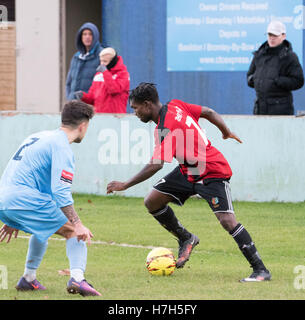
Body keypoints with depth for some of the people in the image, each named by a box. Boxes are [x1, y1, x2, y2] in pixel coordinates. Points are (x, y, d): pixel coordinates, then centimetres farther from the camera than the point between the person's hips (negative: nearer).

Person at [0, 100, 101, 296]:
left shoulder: (40, 137, 22)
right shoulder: (61, 147, -7)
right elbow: (61, 193, -18)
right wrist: (77, 224, -17)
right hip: (24, 201, -9)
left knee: (43, 228, 34)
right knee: (76, 233, -3)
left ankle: (29, 279, 31)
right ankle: (77, 278, -23)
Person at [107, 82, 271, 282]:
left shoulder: (167, 128, -26)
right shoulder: (175, 106, -1)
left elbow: (156, 165, -32)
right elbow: (209, 112, 8)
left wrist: (126, 185, -27)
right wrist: (226, 131, 21)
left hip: (212, 173, -10)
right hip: (188, 171, 10)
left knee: (227, 221, -20)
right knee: (152, 202, 3)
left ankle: (261, 270, -15)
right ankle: (186, 239, 22)